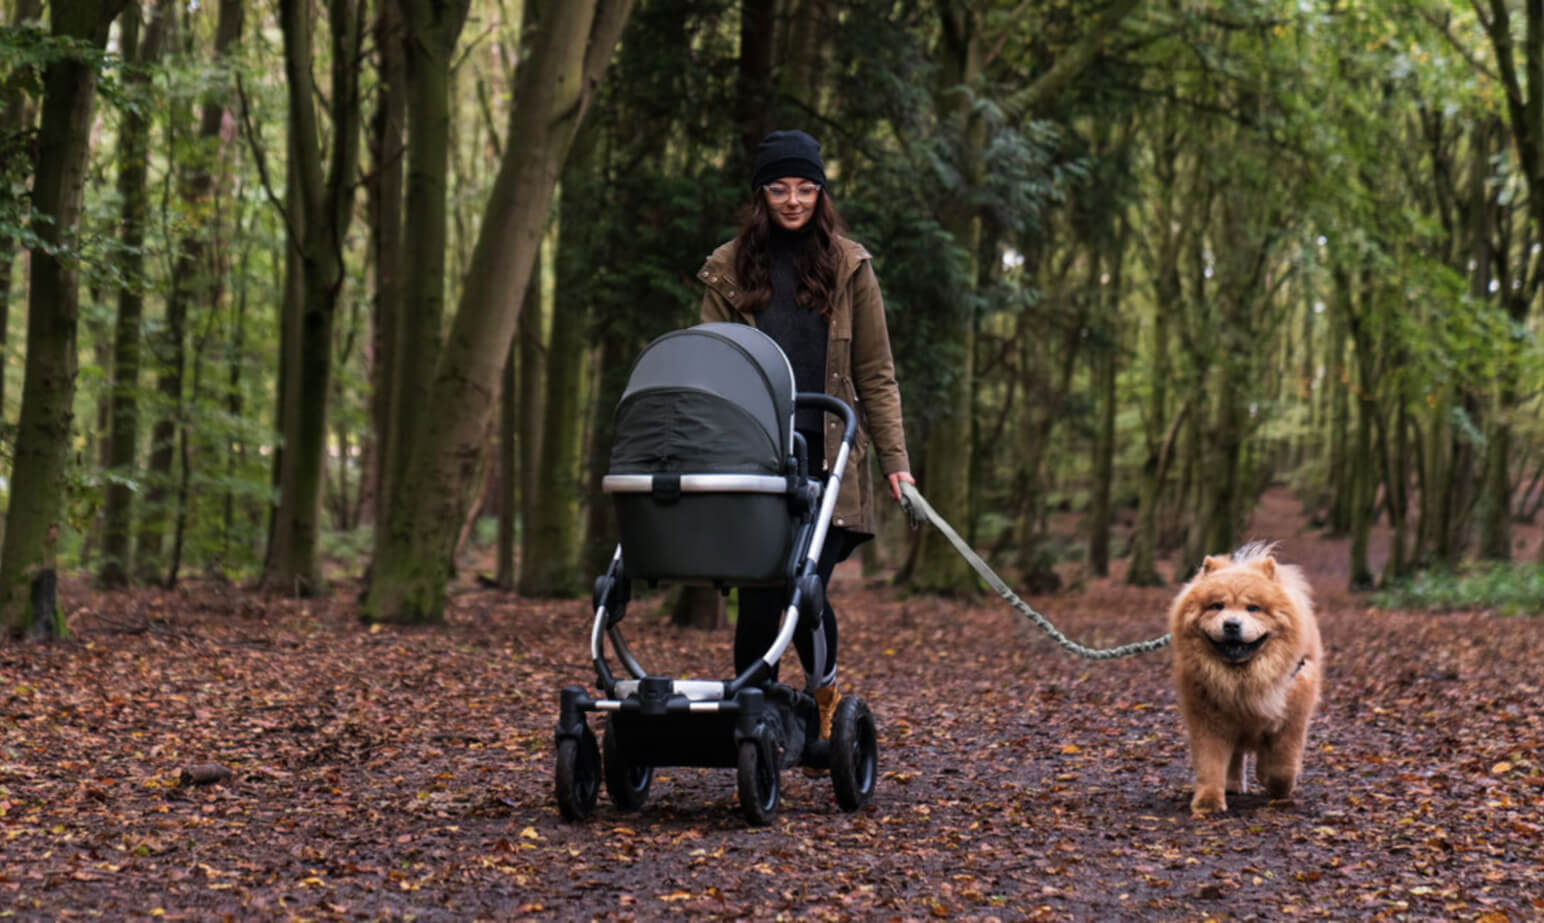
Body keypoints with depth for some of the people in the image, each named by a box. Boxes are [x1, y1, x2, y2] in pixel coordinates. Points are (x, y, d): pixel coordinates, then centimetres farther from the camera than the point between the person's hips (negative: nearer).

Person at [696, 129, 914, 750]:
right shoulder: (729, 269, 11)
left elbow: (875, 373, 10)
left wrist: (894, 458, 1)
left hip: (826, 455, -1)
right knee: (758, 598, -4)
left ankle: (825, 699, 14)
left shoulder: (848, 265, 10)